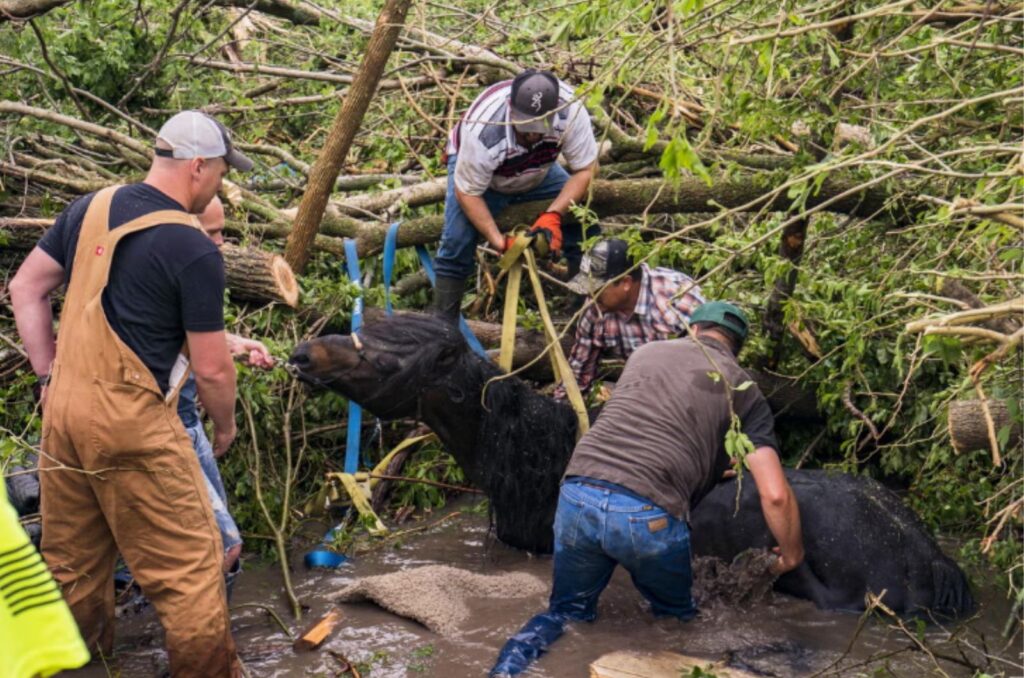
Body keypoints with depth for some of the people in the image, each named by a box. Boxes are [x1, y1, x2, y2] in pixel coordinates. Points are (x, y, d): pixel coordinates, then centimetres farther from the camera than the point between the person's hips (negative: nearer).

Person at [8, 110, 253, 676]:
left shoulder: (91, 208, 6)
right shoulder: (194, 251, -13)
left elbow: (25, 288, 14)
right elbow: (211, 368, -10)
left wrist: (50, 374, 15)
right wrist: (224, 427, 8)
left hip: (63, 409, 8)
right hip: (130, 421, -8)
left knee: (71, 557, 23)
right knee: (186, 565, 5)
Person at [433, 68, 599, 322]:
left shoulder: (570, 110, -36)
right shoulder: (483, 130, -42)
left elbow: (585, 169, -24)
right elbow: (467, 193, -29)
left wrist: (553, 215, -35)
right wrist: (499, 241, -35)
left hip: (536, 172, 3)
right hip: (474, 168, -3)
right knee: (457, 245, -21)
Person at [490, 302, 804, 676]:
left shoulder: (646, 352, 24)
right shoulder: (743, 391, 14)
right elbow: (775, 494, 4)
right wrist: (791, 553, 24)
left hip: (578, 495, 3)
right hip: (649, 514, -3)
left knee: (568, 611, 24)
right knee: (676, 619, 26)